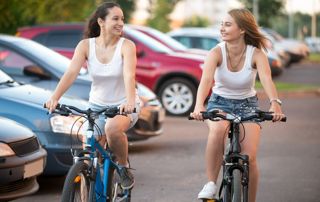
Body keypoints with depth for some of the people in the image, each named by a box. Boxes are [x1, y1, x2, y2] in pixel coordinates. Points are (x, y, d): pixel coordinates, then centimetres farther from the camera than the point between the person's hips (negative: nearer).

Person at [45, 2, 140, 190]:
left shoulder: (126, 45, -14)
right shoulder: (86, 45, -8)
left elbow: (129, 75, -29)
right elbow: (71, 72, -20)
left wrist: (130, 101, -48)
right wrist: (54, 98, -36)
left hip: (124, 106, -3)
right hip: (97, 106, 3)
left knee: (112, 127, -36)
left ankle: (124, 167, -11)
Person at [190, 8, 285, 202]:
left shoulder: (256, 54, -17)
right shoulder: (216, 53, -17)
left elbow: (267, 79, -34)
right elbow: (206, 79, -34)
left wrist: (275, 104, -54)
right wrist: (199, 106, -53)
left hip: (247, 105, 1)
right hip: (220, 102, -1)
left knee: (250, 157, -15)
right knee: (218, 130, -36)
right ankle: (211, 184, -24)